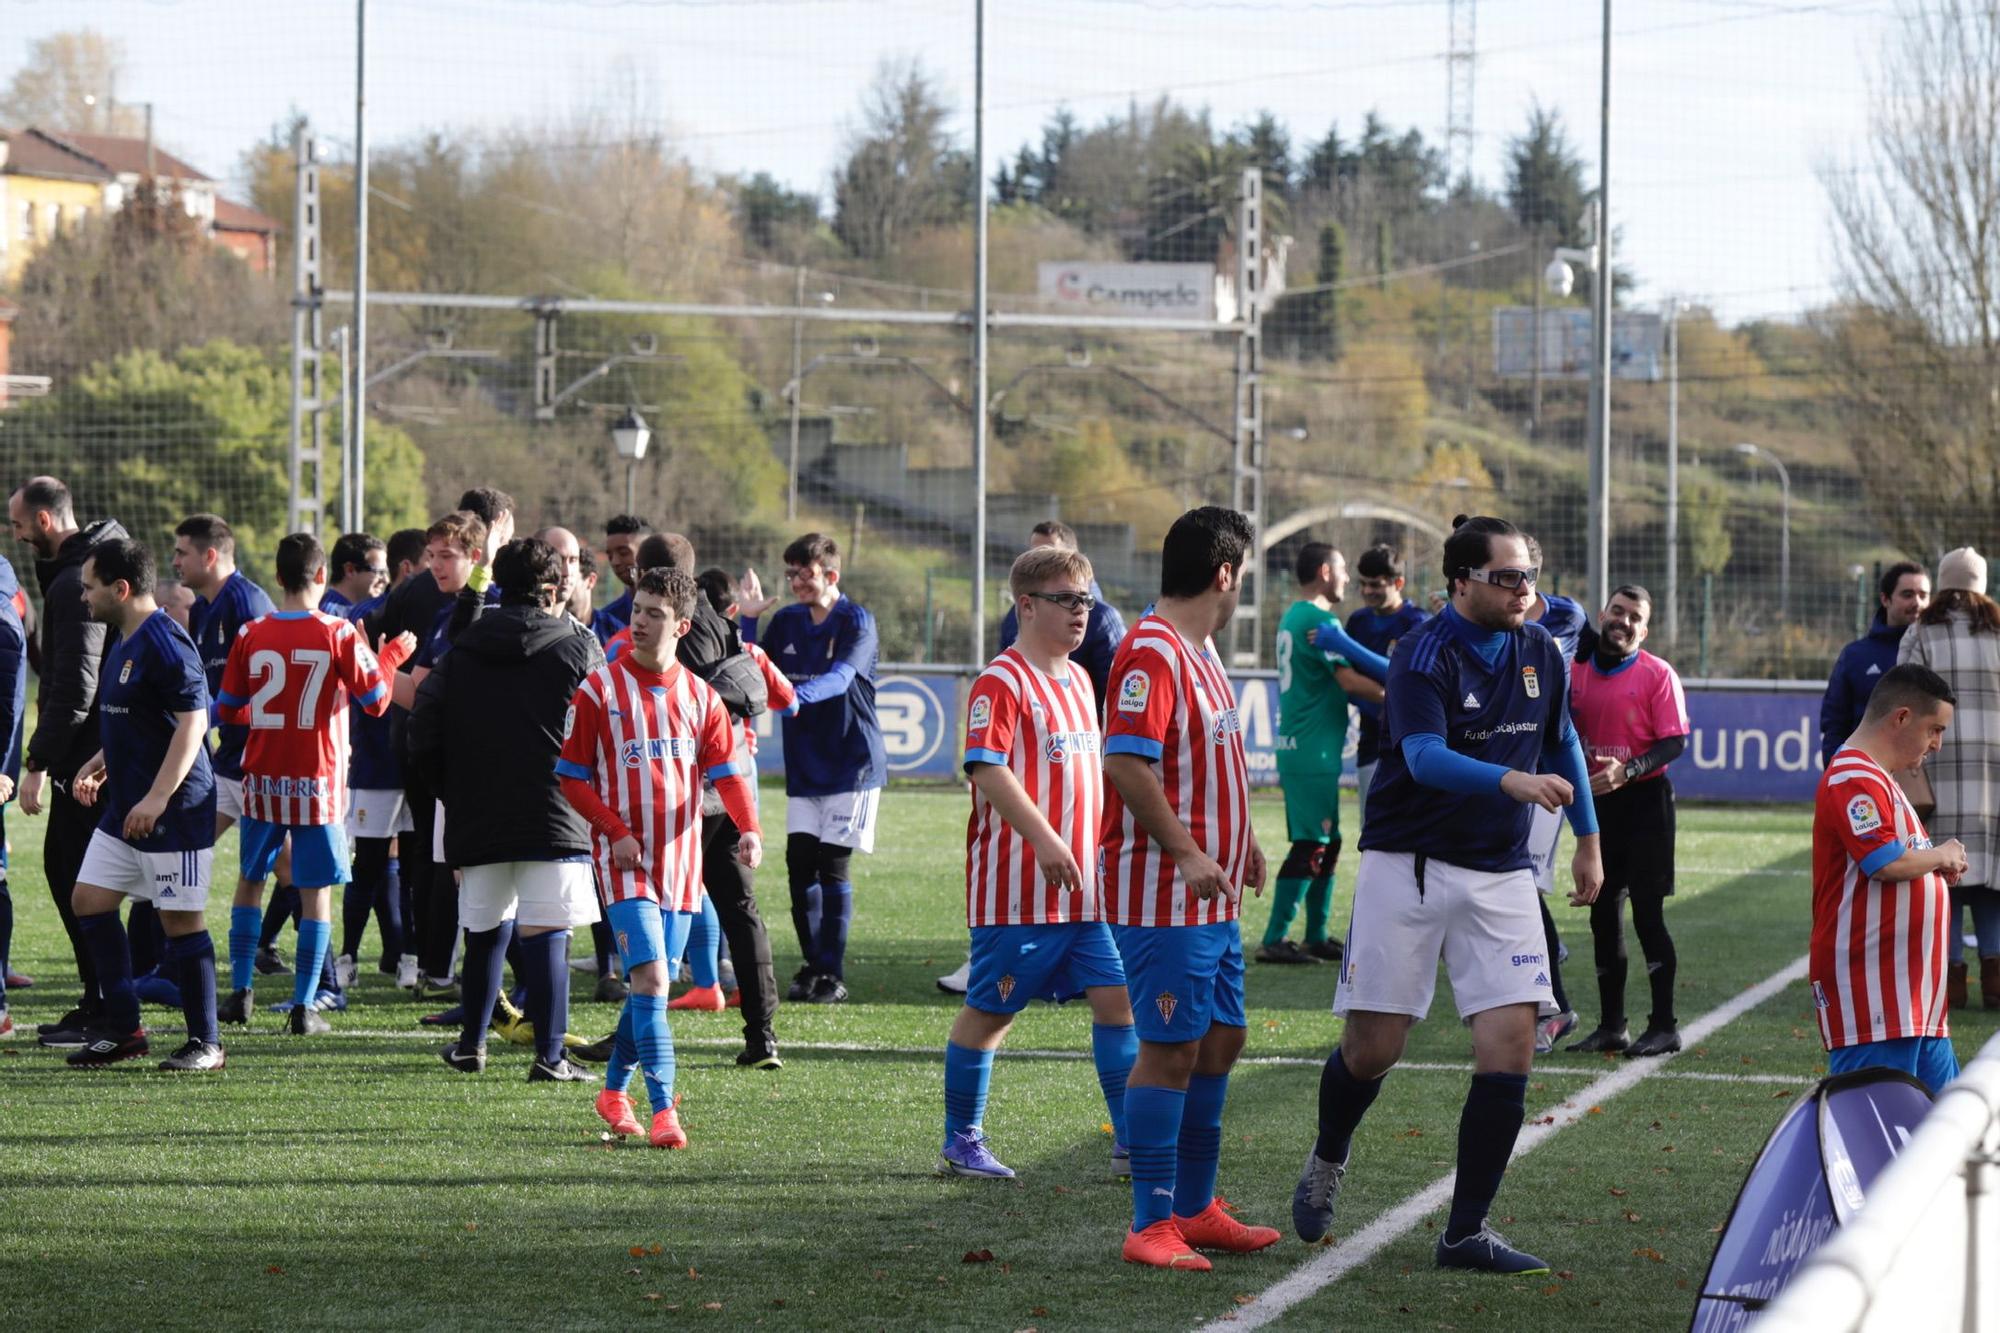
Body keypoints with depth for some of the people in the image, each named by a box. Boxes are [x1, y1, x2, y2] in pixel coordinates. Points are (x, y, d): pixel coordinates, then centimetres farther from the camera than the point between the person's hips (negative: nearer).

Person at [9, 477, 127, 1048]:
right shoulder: (83, 568, 15)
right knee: (61, 868, 15)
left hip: (86, 758, -10)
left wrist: (39, 763, -22)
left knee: (82, 879, -5)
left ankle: (103, 1013, -2)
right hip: (92, 754, 10)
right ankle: (98, 1003, 19)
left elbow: (74, 684, -23)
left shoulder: (75, 583, -18)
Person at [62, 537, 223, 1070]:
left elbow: (193, 721, -23)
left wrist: (157, 798, -27)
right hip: (124, 809, 10)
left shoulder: (164, 642, -18)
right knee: (90, 900, 9)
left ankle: (206, 1043, 5)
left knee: (181, 920, -4)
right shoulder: (126, 643, 14)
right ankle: (122, 1029, 15)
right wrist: (100, 764, 16)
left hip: (173, 812, -10)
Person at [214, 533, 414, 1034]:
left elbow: (227, 710, 4)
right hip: (317, 781, -3)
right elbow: (376, 700, -6)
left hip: (262, 779, 3)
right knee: (316, 893, 3)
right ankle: (304, 1006, 0)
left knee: (250, 880, 17)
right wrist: (393, 654, 11)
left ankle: (240, 995, 16)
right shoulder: (338, 634, -9)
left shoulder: (252, 634, -2)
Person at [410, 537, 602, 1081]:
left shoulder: (460, 652, 9)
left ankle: (471, 1044, 26)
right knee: (545, 933, -5)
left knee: (486, 929, 18)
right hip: (554, 820, -4)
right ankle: (549, 1056, -8)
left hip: (478, 820, 4)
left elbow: (423, 739, 6)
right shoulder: (579, 647, -2)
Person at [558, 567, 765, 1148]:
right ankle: (663, 1108, -16)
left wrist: (749, 829, -15)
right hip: (625, 860, -4)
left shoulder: (700, 697, 7)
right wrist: (615, 831, -13)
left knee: (652, 984, 10)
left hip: (681, 860, 4)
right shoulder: (599, 690, -2)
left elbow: (725, 773, 3)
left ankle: (614, 1090, 28)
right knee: (650, 977, -16)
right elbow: (571, 777, 0)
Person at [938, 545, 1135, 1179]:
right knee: (990, 1010, 2)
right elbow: (987, 770, -22)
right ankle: (961, 1144, 14)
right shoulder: (1001, 682, -11)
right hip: (1016, 885, -8)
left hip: (1082, 886, 8)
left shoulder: (1079, 680, 16)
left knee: (1117, 997, 1)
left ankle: (1131, 1144, 4)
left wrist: (1103, 848, 23)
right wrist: (1044, 841, -31)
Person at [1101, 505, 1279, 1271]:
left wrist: (1239, 839, 20)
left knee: (1220, 1040, 13)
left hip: (1211, 896, 10)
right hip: (1163, 897, -10)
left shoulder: (1199, 653, 17)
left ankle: (1194, 1209, 22)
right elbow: (1128, 762, -23)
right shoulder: (1151, 653, -15)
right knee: (1171, 1049, -9)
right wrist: (1186, 851, -25)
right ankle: (1151, 1225, -5)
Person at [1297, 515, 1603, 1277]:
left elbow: (1561, 744, 23)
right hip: (1408, 866, -4)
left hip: (1502, 873, 5)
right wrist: (1513, 781, -44)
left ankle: (1468, 1232, -1)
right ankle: (1326, 1164, 32)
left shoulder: (1540, 654, 6)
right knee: (1374, 1044, -1)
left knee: (1511, 1040, -9)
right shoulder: (1425, 655, -14)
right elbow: (1426, 756, -29)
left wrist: (1588, 840, 24)